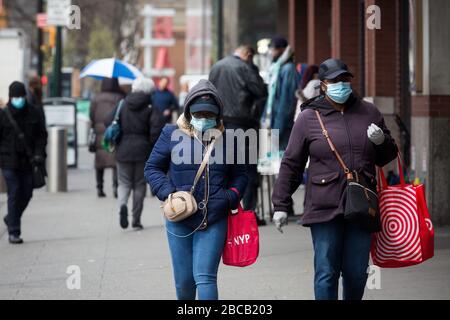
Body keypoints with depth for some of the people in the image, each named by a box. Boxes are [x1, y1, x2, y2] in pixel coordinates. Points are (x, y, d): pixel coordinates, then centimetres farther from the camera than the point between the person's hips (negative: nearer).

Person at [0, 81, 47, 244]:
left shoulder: (33, 113, 3)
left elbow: (42, 135, 9)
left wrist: (39, 154, -4)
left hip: (28, 162, 3)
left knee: (26, 194, 8)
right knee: (14, 195, -6)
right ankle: (14, 232, -1)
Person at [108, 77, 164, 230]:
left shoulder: (122, 104, 2)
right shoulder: (151, 107, -5)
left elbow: (110, 123, -1)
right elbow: (157, 127, -16)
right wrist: (152, 145, -2)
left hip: (123, 150, 1)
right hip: (143, 151, -1)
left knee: (124, 183, 11)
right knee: (140, 185, 9)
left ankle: (122, 205, -20)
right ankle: (136, 220, 8)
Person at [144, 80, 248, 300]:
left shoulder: (227, 138, 5)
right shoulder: (172, 134, 1)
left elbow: (240, 175, 17)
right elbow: (152, 168, 8)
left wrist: (231, 197, -2)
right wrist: (168, 193, -8)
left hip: (214, 221, -1)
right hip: (179, 219, 1)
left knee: (205, 277, -11)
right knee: (184, 280, 9)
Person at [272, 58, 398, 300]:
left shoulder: (368, 112, 11)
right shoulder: (309, 118, 2)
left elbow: (387, 156, 20)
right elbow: (291, 164, 5)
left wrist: (381, 141, -3)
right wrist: (281, 205, 2)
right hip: (325, 207, -3)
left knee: (357, 272, 8)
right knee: (326, 272, -4)